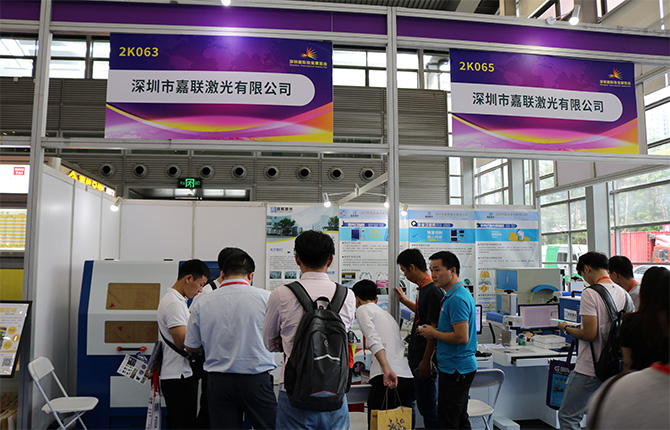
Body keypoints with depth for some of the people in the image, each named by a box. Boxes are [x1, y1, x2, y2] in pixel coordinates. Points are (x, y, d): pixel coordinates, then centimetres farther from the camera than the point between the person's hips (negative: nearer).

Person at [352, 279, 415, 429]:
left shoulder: (363, 309, 7)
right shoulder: (387, 314, 29)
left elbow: (374, 340, -10)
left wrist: (387, 370, -20)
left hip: (386, 377, -7)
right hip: (409, 377, 8)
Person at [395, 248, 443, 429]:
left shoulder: (433, 292, -19)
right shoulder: (423, 289, 10)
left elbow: (434, 329, -21)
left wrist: (426, 360, -20)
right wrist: (404, 300, 36)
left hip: (425, 360, -10)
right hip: (417, 356, 10)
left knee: (427, 407, 1)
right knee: (422, 403, 18)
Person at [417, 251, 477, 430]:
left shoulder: (457, 298, -21)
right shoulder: (453, 295, 12)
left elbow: (462, 338, -26)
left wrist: (433, 333, -14)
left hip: (455, 369, -11)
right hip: (461, 367, 11)